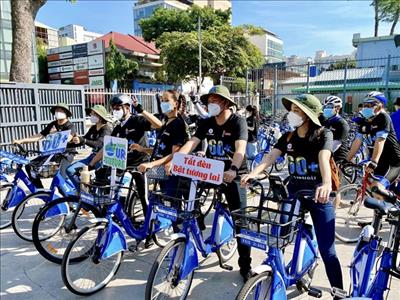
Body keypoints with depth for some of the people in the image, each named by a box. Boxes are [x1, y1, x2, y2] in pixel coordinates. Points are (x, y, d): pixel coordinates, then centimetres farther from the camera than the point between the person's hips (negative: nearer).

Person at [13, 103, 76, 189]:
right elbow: (39, 136, 4)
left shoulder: (70, 126, -8)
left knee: (61, 176, -29)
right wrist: (21, 141, -4)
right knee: (29, 166, -6)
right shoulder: (52, 125, 10)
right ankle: (40, 190, 5)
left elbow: (67, 139, -26)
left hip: (66, 154, -6)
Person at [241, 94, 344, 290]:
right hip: (294, 191, 4)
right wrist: (253, 174, -30)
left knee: (327, 250, 0)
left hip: (318, 194, -3)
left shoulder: (323, 134, -7)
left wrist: (326, 184, -46)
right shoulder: (288, 137, 4)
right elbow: (270, 157, -11)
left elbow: (324, 159, -27)